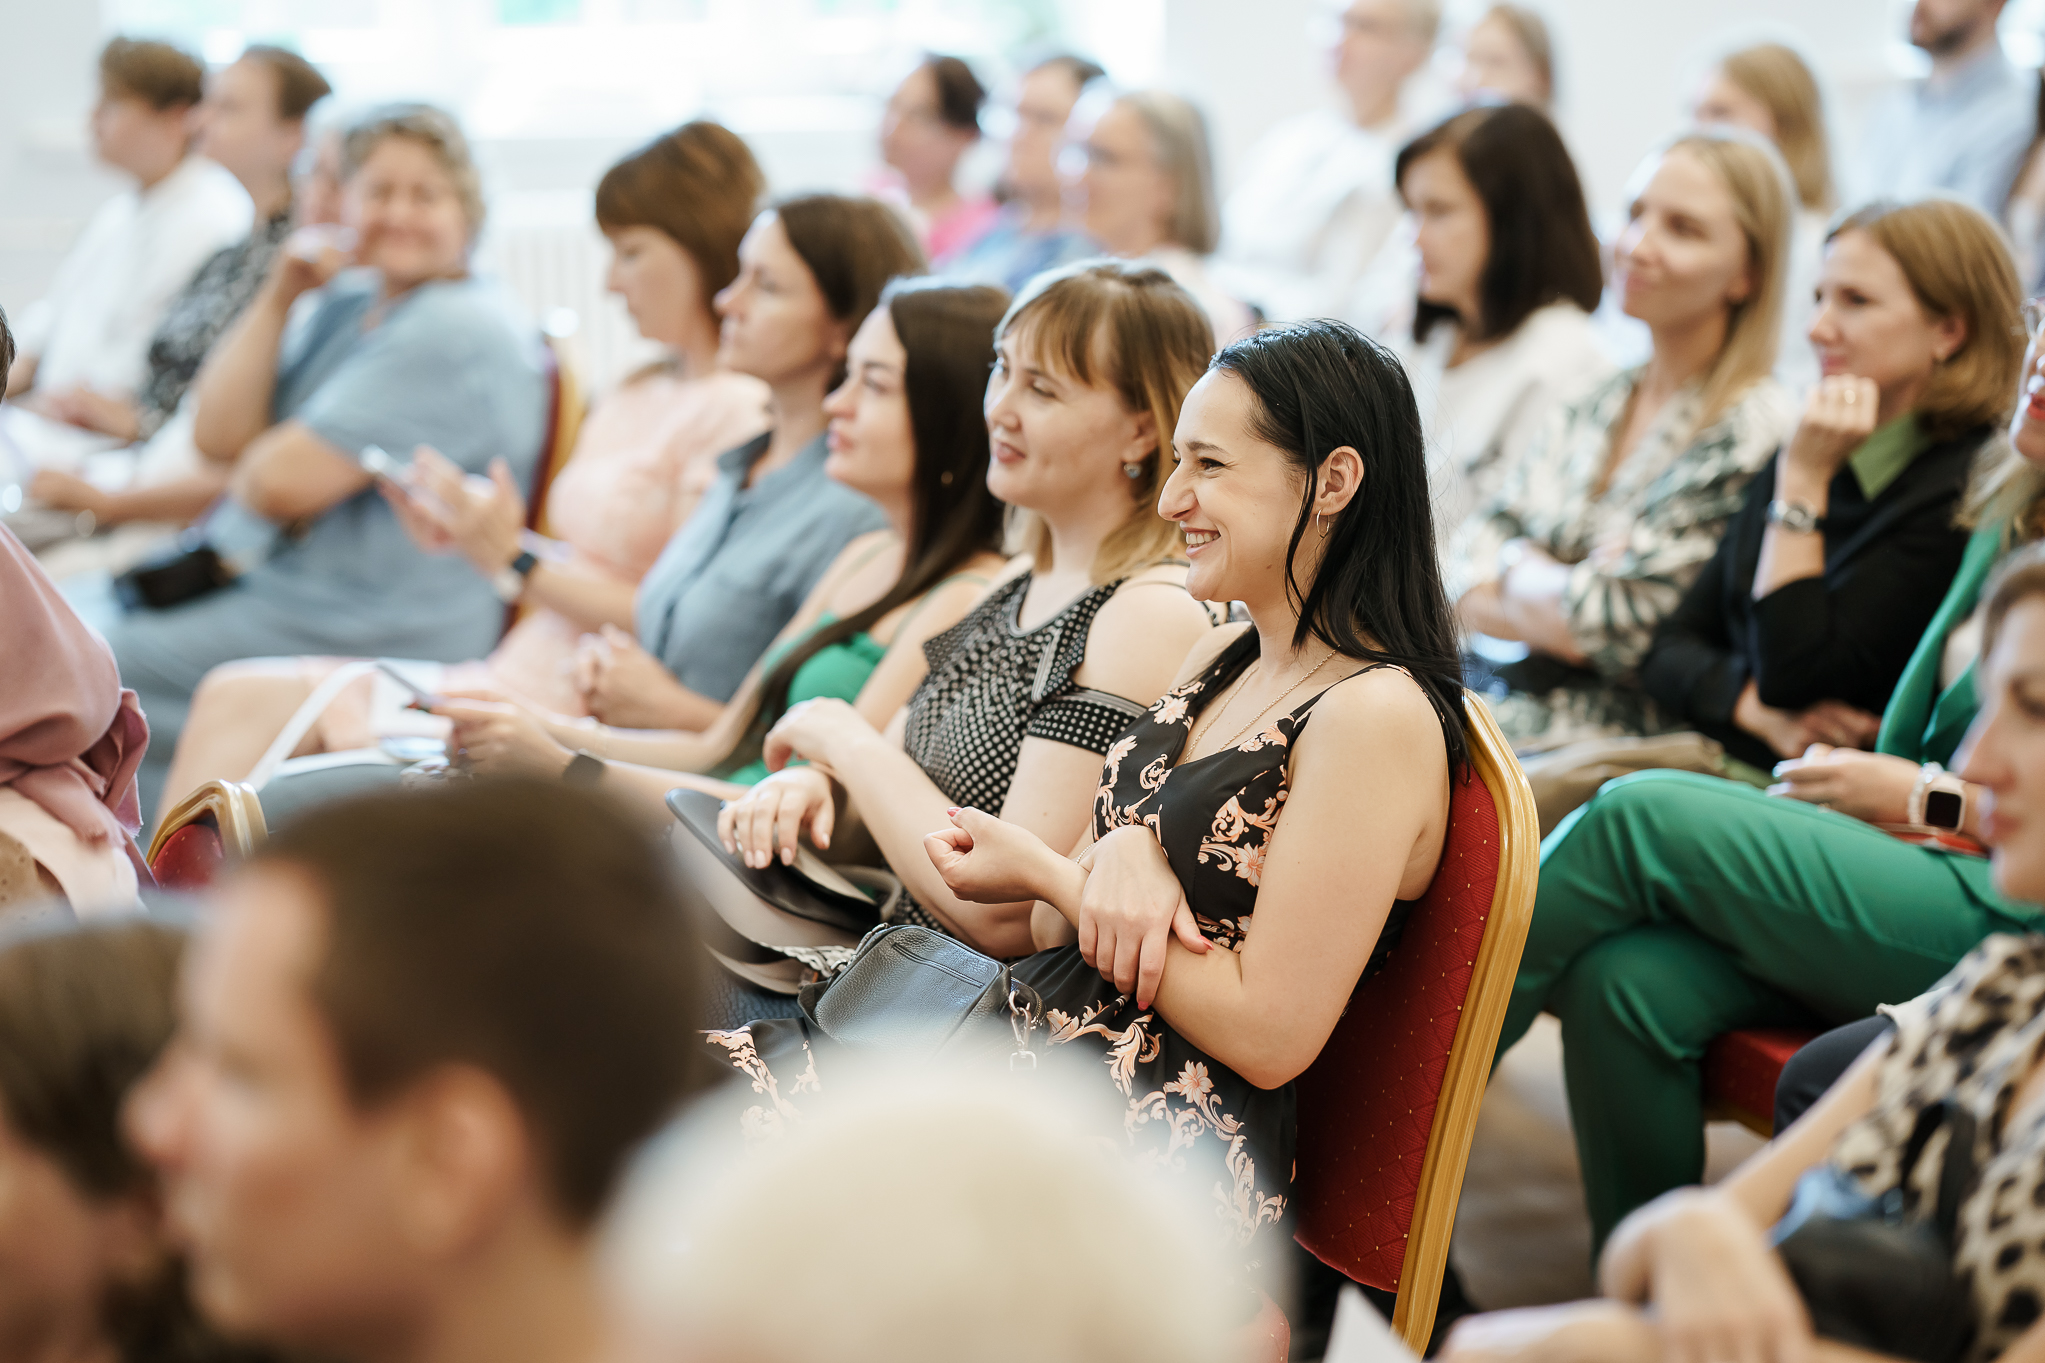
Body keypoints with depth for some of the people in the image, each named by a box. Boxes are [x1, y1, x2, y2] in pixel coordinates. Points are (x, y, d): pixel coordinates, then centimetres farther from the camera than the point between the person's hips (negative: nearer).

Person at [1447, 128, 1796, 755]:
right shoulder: (1592, 407, 14)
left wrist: (1513, 569, 2)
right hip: (1495, 697, 7)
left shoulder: (1752, 430, -9)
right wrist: (1559, 592, -9)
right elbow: (1463, 584, 10)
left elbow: (1611, 627, -14)